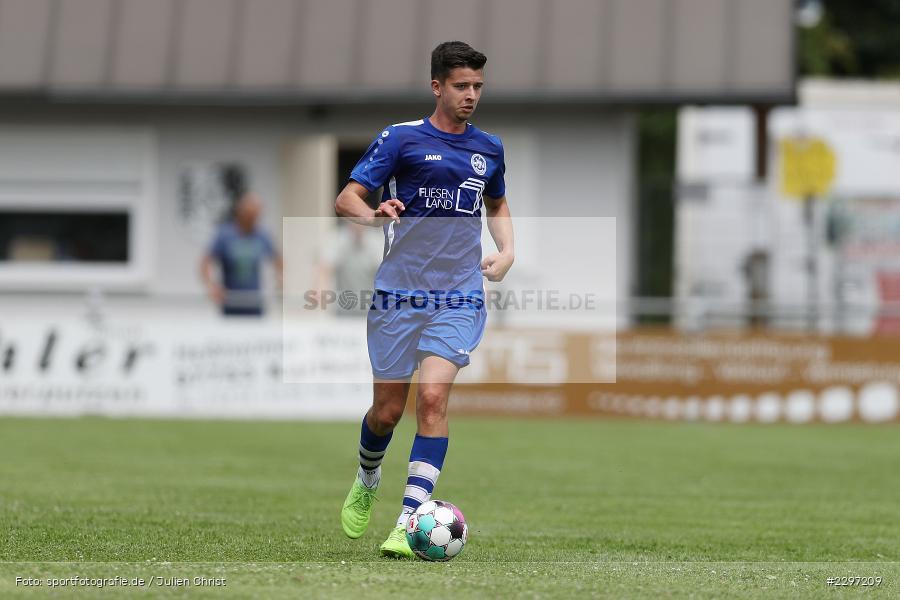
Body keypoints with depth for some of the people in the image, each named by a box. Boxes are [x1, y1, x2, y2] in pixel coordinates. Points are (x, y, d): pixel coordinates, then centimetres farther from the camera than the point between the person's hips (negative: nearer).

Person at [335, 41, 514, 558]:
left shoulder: (489, 148, 11)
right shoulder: (401, 139, -2)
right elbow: (347, 199, -6)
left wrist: (507, 251, 11)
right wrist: (373, 215, -28)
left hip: (460, 297, 2)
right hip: (399, 295, -1)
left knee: (433, 398, -17)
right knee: (388, 410, 5)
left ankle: (409, 522, -20)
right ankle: (367, 482, 38)